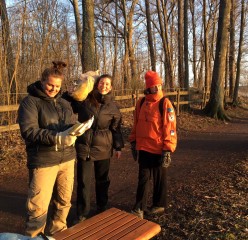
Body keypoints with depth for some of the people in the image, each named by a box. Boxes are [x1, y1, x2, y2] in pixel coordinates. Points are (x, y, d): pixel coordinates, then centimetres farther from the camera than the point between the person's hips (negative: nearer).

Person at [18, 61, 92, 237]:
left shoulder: (64, 103, 13)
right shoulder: (30, 102, -6)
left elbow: (72, 125, 7)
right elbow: (28, 131, -18)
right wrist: (57, 137, -27)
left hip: (67, 158, 6)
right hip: (43, 161, -6)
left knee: (64, 201, 16)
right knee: (39, 206, -1)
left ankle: (58, 232, 37)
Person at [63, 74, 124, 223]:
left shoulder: (112, 106, 1)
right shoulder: (84, 100, -4)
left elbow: (116, 128, 6)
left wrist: (118, 147, 5)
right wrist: (69, 94, -16)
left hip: (103, 148, 1)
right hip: (84, 146, -1)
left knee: (102, 180, 14)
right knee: (83, 182, 3)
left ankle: (102, 209, 34)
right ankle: (82, 214, 19)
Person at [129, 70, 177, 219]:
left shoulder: (165, 104, -11)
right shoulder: (141, 103, 6)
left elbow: (170, 129, -13)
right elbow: (136, 124, 12)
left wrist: (167, 150, -16)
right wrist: (133, 142, 10)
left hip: (158, 150, -4)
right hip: (143, 148, 5)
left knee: (159, 178, 13)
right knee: (143, 178, 11)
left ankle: (159, 205, 31)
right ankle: (139, 208, 20)